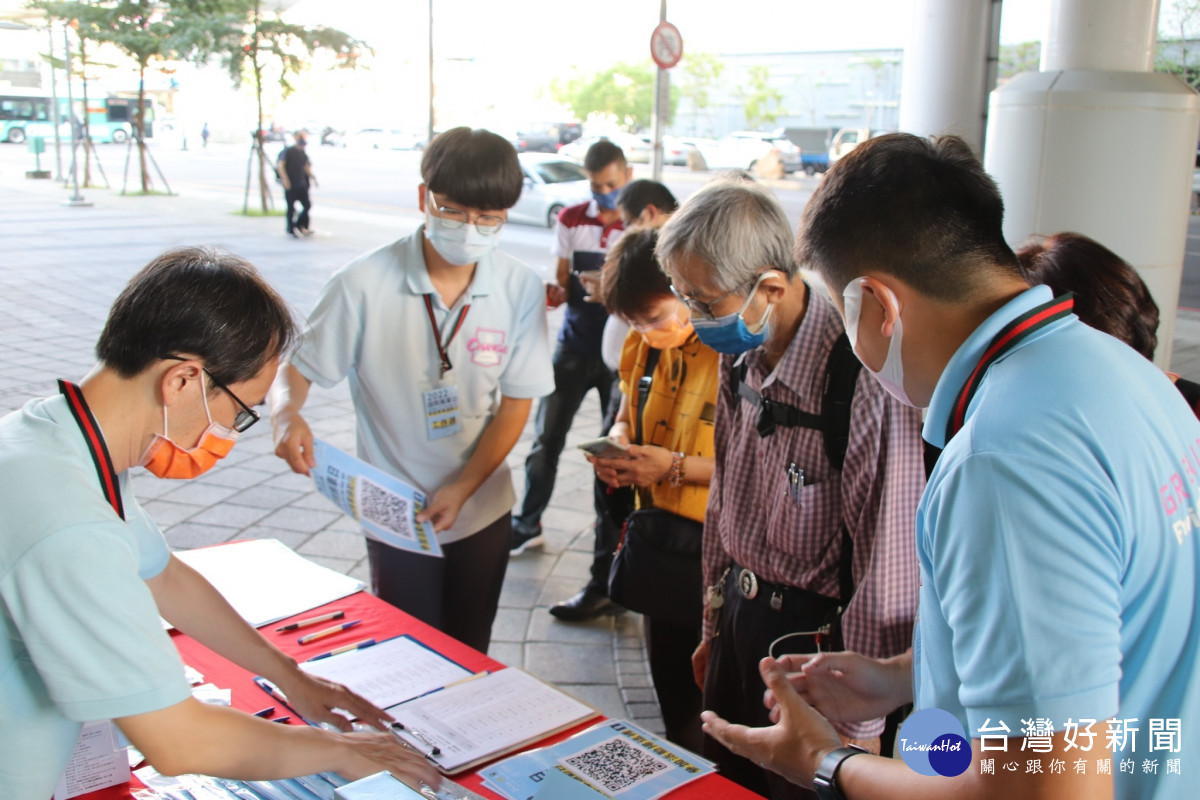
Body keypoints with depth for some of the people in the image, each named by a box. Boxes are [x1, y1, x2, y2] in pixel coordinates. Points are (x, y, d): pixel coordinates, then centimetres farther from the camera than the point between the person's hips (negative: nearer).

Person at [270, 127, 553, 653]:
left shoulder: (521, 290, -8)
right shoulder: (364, 284, -16)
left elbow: (516, 404, -4)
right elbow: (296, 367, -7)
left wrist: (460, 490, -13)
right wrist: (287, 416, -30)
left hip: (484, 511, 3)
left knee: (471, 657, 18)